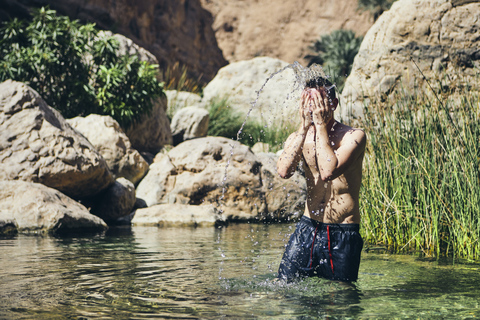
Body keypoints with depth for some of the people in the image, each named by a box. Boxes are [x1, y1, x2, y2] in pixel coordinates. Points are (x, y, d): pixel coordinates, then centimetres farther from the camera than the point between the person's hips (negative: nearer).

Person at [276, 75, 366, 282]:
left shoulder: (353, 137, -10)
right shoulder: (299, 137, 3)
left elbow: (328, 172, -27)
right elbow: (284, 171, -18)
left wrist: (321, 126, -20)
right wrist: (304, 127, -17)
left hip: (343, 234, -3)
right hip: (307, 228, 3)